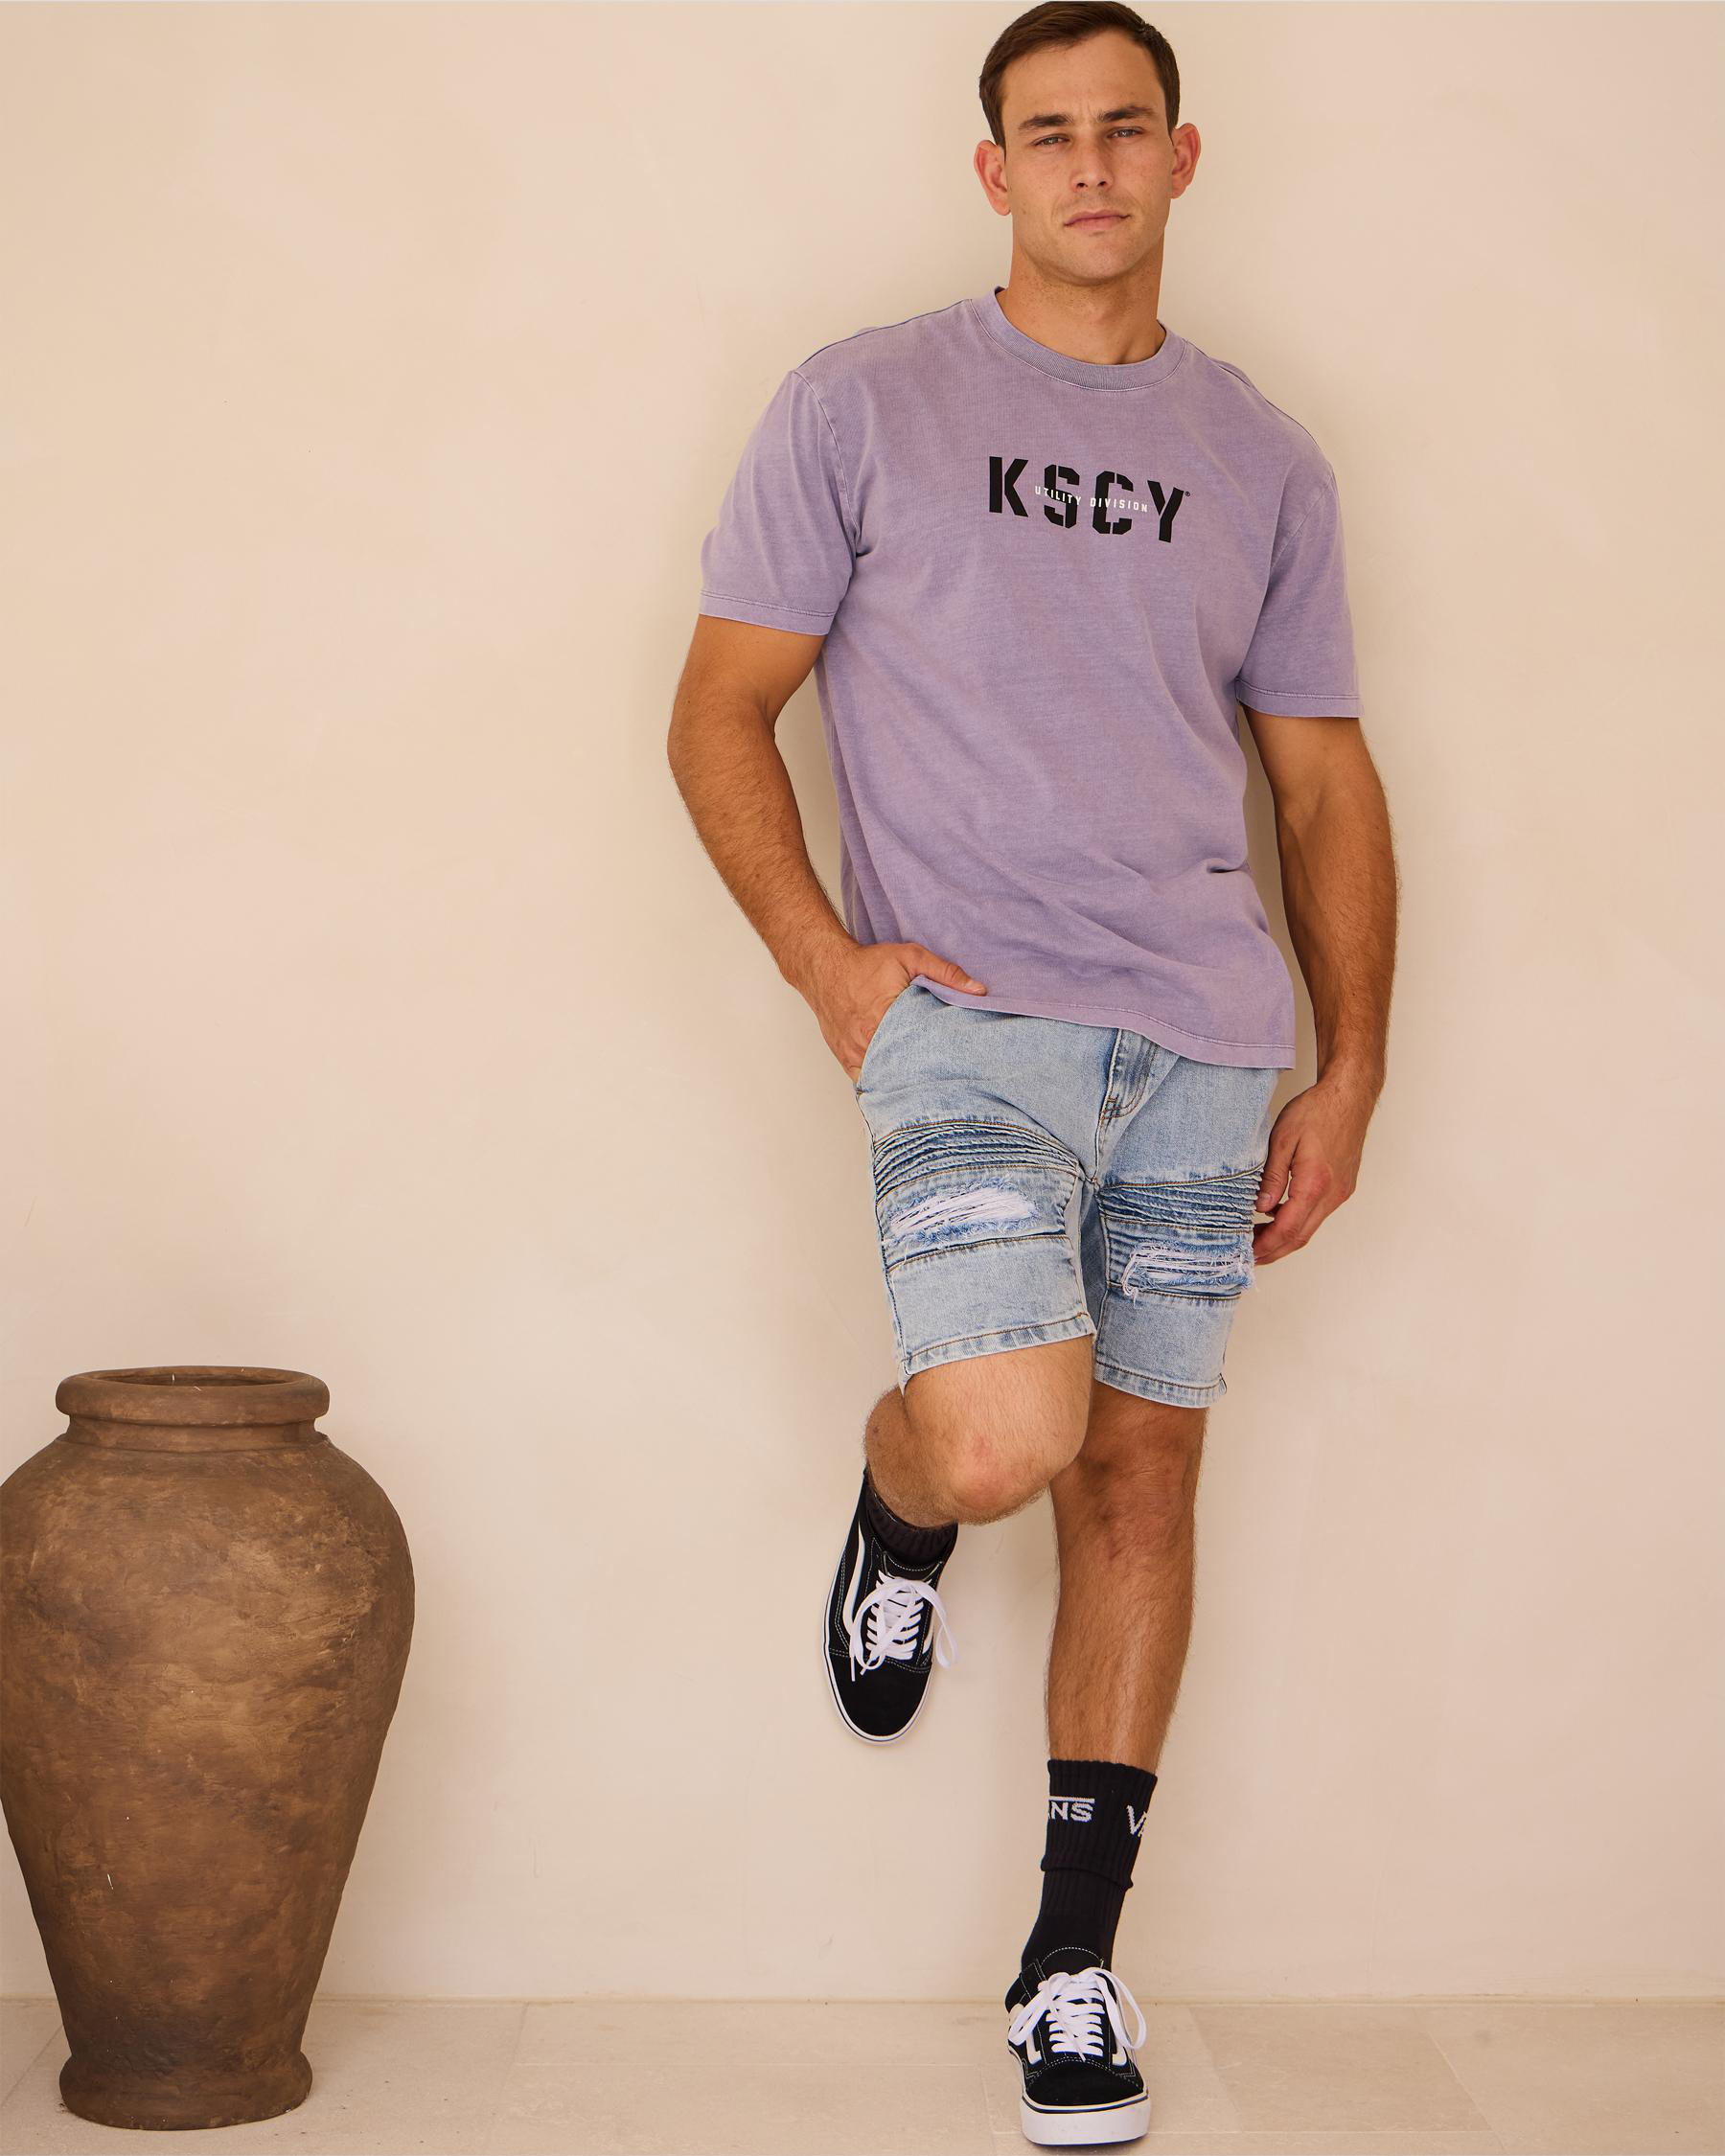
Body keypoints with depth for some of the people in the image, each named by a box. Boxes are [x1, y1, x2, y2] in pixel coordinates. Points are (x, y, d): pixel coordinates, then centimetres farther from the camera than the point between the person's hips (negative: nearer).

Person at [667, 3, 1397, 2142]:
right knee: (1008, 1439, -22)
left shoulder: (1262, 462, 14)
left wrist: (1348, 1075, 9)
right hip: (969, 1013, -3)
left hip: (1205, 1036, 4)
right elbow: (721, 708, 4)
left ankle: (1074, 1959, 18)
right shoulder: (865, 403, 5)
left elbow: (1325, 782, 16)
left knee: (1142, 1473, 5)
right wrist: (828, 962, -9)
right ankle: (896, 1509, 17)